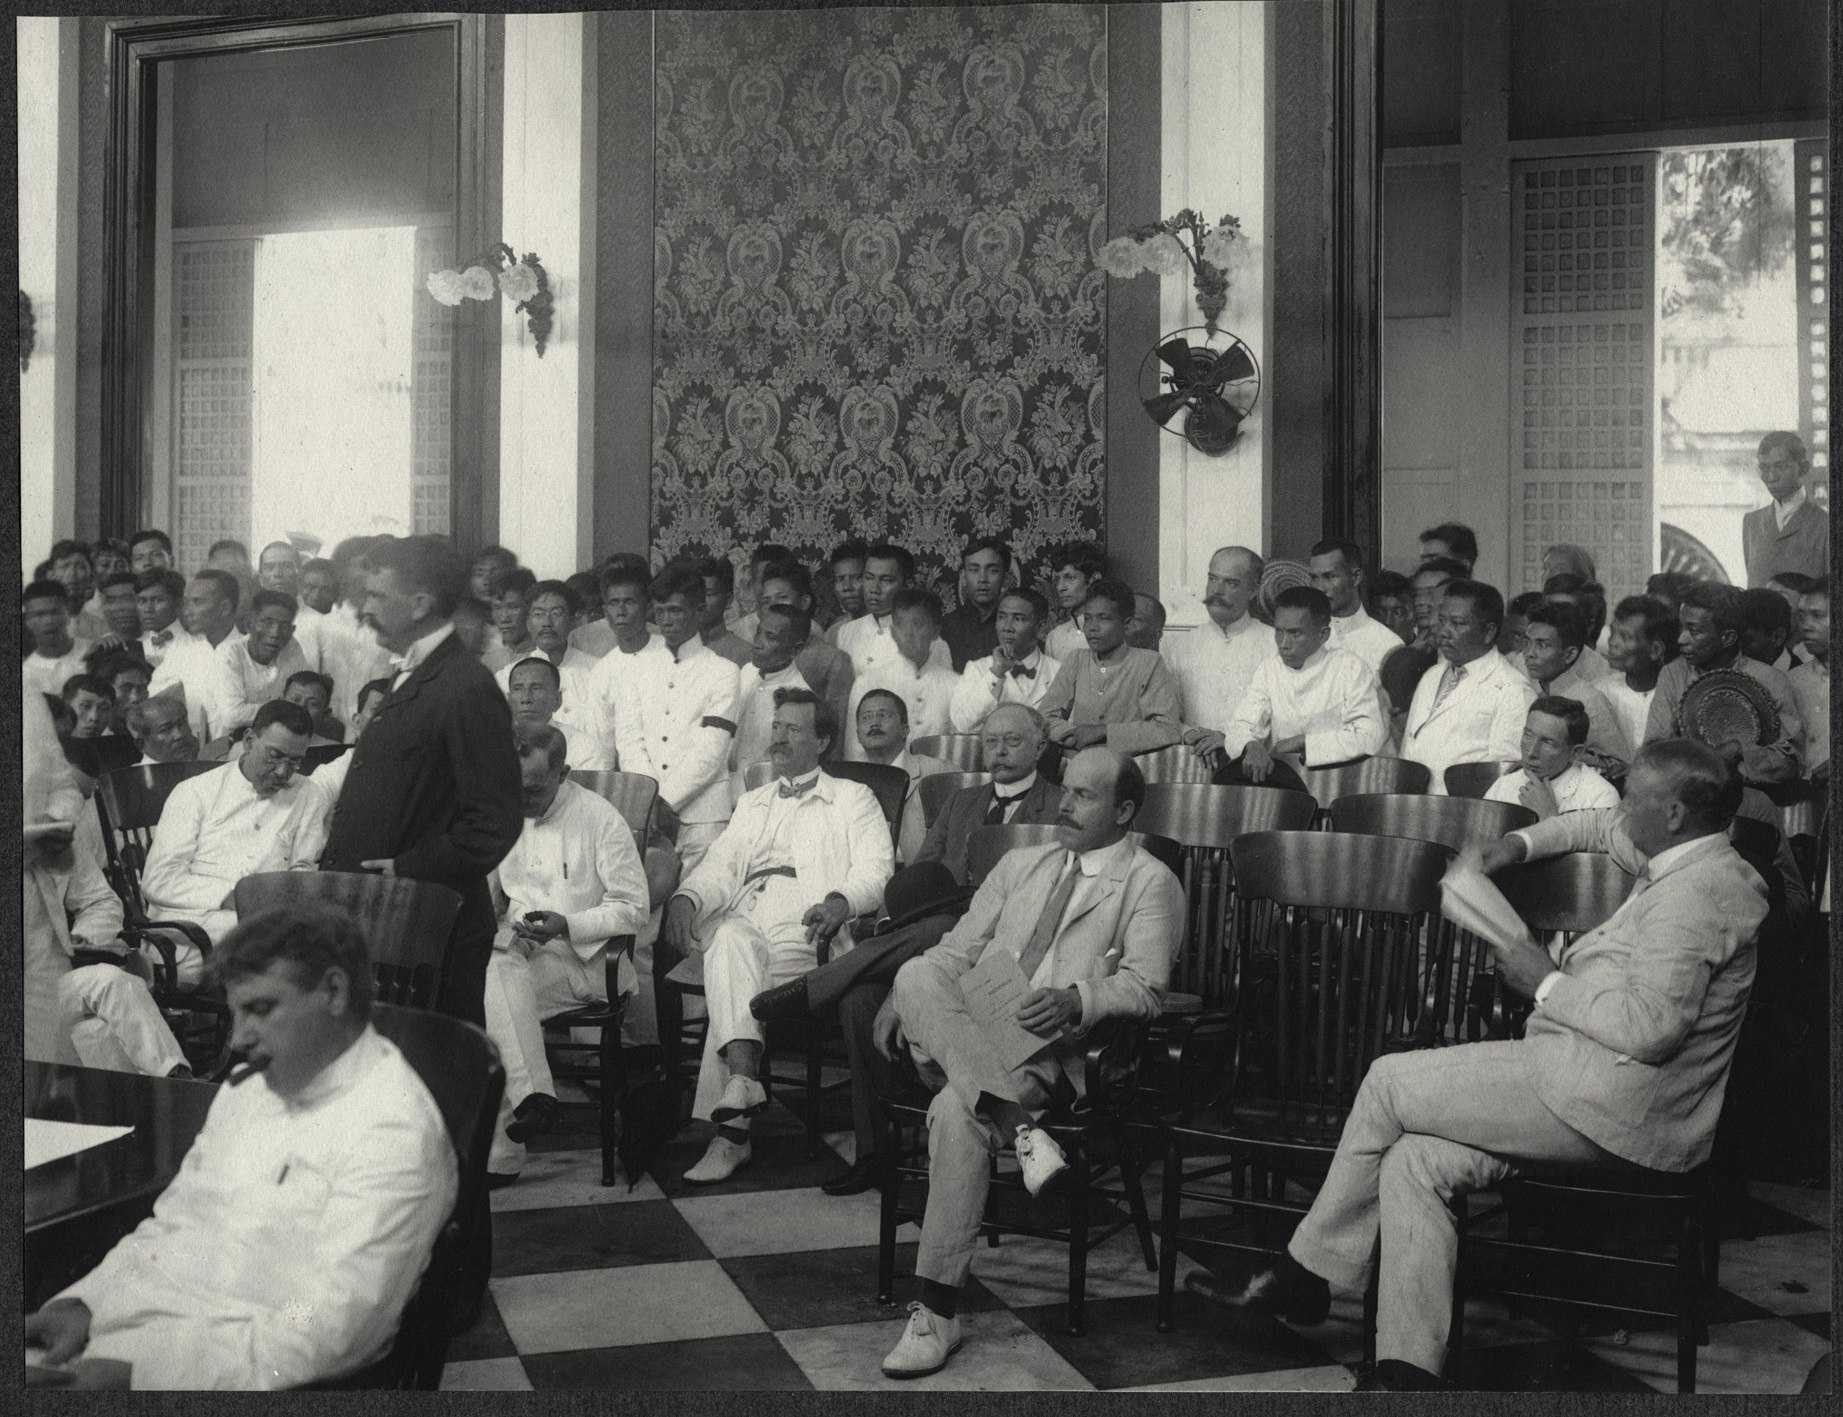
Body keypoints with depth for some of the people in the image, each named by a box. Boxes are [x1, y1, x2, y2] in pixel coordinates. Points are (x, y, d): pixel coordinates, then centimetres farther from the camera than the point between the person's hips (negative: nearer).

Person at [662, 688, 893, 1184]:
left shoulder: (853, 798, 20)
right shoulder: (752, 803, 34)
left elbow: (875, 869, 5)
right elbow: (720, 868, 19)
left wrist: (841, 901, -18)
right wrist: (687, 898, -4)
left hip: (804, 930, -3)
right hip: (742, 920, 3)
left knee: (733, 984, -31)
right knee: (731, 940, -35)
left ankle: (729, 1131, -33)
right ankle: (743, 1076, -49)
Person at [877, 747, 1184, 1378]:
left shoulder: (1151, 883, 8)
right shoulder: (1021, 864, 26)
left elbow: (1144, 988, -4)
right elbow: (959, 947, 20)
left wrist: (1075, 1000, -23)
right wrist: (902, 997, 2)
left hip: (1050, 1048, -5)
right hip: (965, 1032, 5)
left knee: (956, 1111, -34)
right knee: (918, 974, -29)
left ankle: (937, 1312, -28)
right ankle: (1019, 1128, -36)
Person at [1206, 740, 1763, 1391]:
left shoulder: (1700, 887, -17)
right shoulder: (1684, 859, 15)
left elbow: (1651, 1029, -25)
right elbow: (1602, 827, 36)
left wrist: (1547, 983, -12)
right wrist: (1520, 842, 20)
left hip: (1610, 1099, -10)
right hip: (1603, 1093, 10)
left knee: (1388, 1082, -7)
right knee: (1414, 1162, -4)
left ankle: (1303, 1278, 6)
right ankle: (1409, 1371, -7)